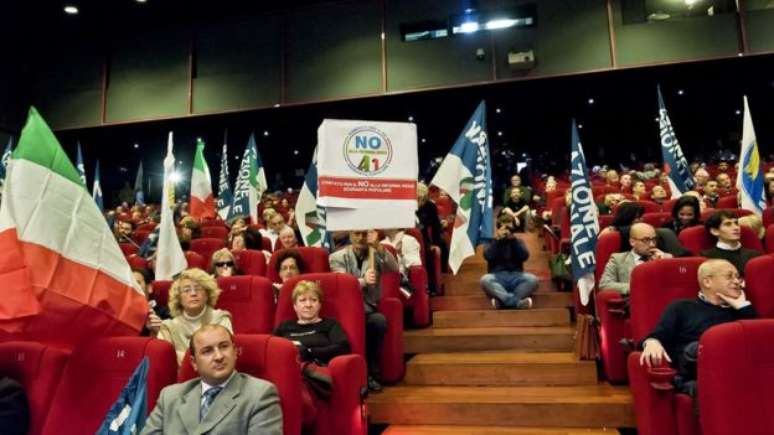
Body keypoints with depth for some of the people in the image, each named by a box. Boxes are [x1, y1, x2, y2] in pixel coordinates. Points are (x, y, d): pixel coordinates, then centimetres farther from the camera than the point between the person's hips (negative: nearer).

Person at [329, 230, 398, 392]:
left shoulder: (375, 255, 13)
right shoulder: (337, 257, 6)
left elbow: (394, 268, -7)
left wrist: (378, 246, -18)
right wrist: (363, 281, -28)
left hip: (369, 308, 2)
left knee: (379, 321, -31)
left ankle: (370, 371, -13)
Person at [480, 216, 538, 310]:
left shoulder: (517, 241, 17)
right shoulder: (492, 242, 13)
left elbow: (524, 256, -3)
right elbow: (488, 256, -8)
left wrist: (513, 239, -10)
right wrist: (497, 239, -10)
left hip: (516, 276, 2)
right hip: (497, 277, -1)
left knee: (533, 279, -29)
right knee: (485, 280, -35)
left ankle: (501, 300, -35)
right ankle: (516, 301, -41)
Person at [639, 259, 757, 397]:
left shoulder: (738, 312, 31)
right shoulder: (682, 307, 22)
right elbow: (658, 335, 8)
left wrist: (744, 306, 17)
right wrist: (652, 342, -17)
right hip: (692, 375, -2)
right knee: (696, 349, -37)